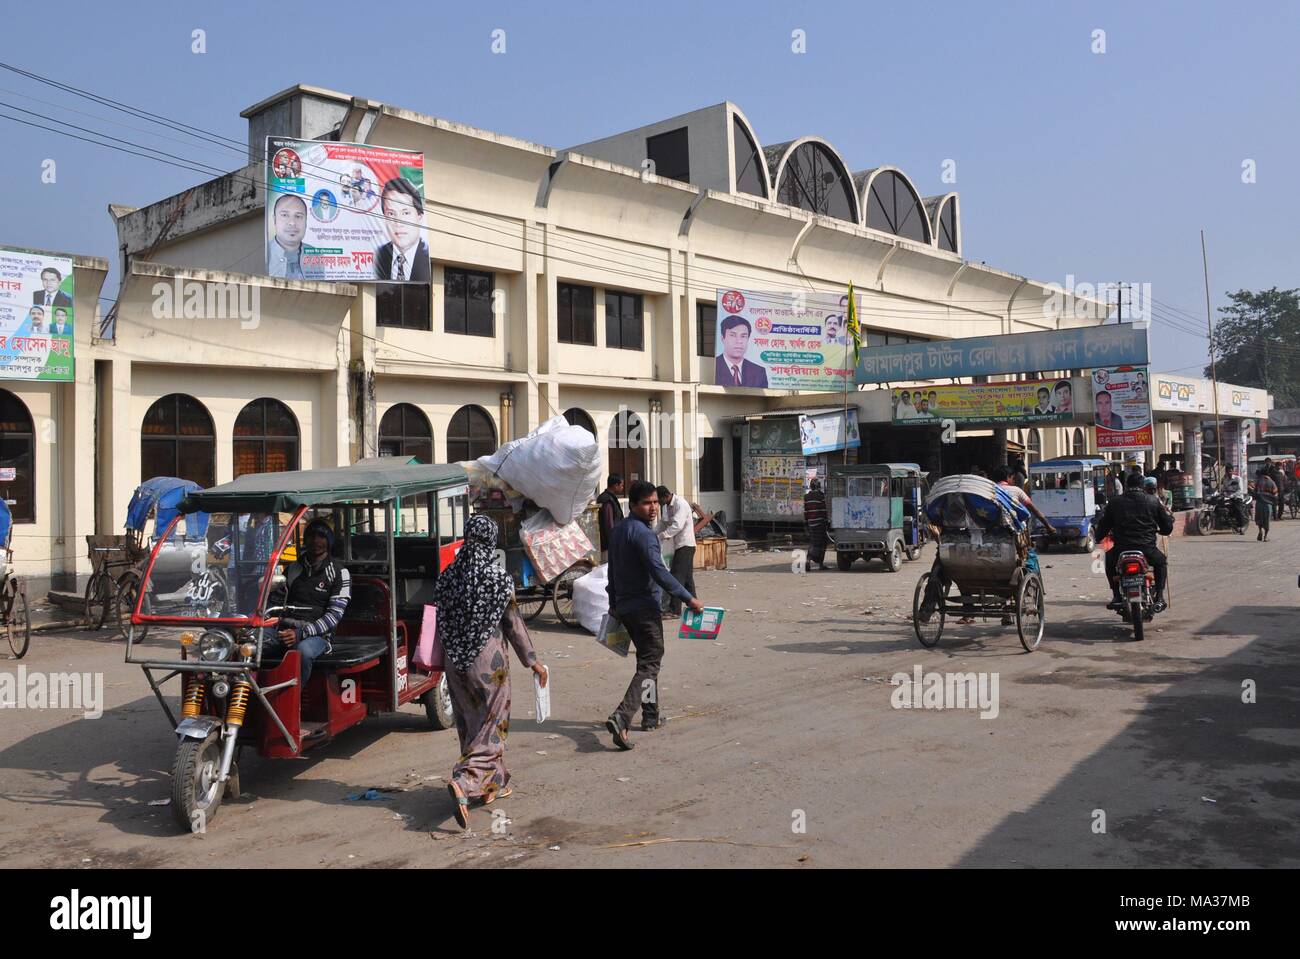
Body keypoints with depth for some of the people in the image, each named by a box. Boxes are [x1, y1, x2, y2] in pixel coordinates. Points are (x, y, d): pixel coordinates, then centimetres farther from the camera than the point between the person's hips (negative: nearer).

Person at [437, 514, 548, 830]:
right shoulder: (499, 578, -12)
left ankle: (492, 785, 29)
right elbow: (513, 623, -8)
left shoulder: (449, 576, -1)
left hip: (455, 660, 5)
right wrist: (532, 660, 1)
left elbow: (441, 622, 6)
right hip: (488, 660, -5)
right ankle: (464, 782, -17)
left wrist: (442, 661, 17)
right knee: (491, 723, 3)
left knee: (469, 721, 17)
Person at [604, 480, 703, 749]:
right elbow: (659, 572, -24)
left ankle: (651, 715, 27)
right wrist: (688, 599, -21)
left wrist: (614, 603, 28)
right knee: (649, 663, -7)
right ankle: (621, 718, -21)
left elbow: (612, 569, 19)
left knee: (648, 658, 21)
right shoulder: (643, 533, -17)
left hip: (623, 605, 9)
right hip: (644, 607, -9)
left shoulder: (618, 530, 12)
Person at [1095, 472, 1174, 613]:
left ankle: (1117, 597, 22)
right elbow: (1167, 527, 10)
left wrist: (1099, 537, 32)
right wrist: (1169, 516, 35)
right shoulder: (1153, 501, 7)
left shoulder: (1114, 502, 6)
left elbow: (1103, 526, 10)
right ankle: (1159, 598, 15)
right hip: (1147, 549, 0)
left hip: (1121, 550, 0)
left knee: (1109, 560, 32)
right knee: (1161, 562, 31)